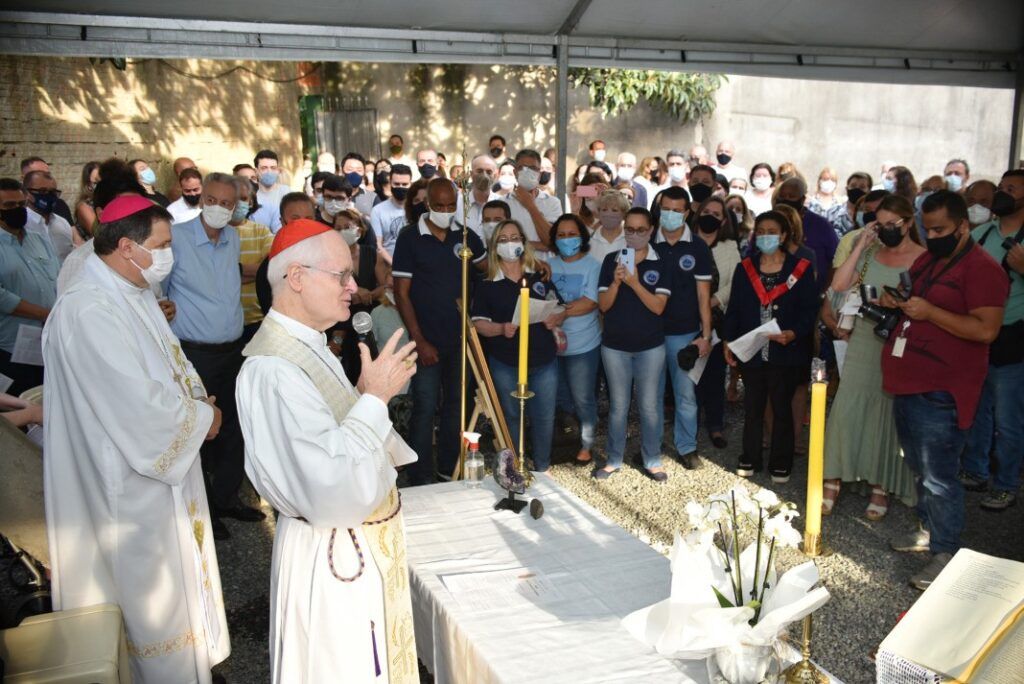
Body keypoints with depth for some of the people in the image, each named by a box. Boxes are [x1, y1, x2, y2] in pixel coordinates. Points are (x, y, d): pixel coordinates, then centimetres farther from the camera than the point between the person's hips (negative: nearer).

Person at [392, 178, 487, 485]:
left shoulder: (465, 236, 3)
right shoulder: (410, 237, -8)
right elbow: (401, 292, -9)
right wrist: (419, 341, -13)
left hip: (460, 337, 4)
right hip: (428, 340, -4)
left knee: (456, 403, 14)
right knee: (425, 408, 0)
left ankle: (449, 469, 29)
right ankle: (421, 479, 12)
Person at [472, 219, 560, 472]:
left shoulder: (540, 278, 7)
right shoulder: (486, 285, -1)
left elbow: (561, 310, 11)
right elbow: (478, 323, -6)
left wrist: (555, 319, -12)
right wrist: (501, 328, -25)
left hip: (544, 361, 2)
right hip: (505, 364, -2)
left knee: (544, 417, 7)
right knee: (511, 417, 12)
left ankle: (542, 468, 26)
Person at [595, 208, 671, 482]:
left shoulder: (660, 264, -3)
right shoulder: (611, 260, 1)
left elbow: (658, 306, -11)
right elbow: (603, 304, -2)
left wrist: (635, 283, -23)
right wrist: (616, 282, -20)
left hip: (651, 346, -1)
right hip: (615, 345, 1)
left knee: (650, 405, 7)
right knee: (618, 405, 11)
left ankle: (652, 460, 21)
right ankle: (614, 459, 24)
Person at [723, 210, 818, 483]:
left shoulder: (800, 269, -2)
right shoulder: (745, 268, 7)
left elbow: (809, 310, -4)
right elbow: (734, 309, 7)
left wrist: (793, 333, -20)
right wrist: (729, 341, -1)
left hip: (785, 353, -2)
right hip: (751, 351, 2)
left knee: (782, 408, 8)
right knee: (752, 407, 10)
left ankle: (780, 463, 20)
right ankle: (750, 459, 23)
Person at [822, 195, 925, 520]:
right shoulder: (870, 254, 6)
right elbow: (838, 286, -5)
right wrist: (860, 246, -6)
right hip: (862, 344, 3)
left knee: (889, 416, 7)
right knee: (846, 410, 2)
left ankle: (880, 487, 22)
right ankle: (833, 481, 13)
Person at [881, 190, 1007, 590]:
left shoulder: (982, 268, -12)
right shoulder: (926, 261, 15)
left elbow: (986, 329, -22)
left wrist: (928, 312, -23)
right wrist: (897, 303, 6)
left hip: (941, 392, -9)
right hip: (909, 384, 9)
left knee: (938, 477, -3)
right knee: (919, 468, 19)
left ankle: (945, 552, 9)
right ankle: (929, 530, 34)